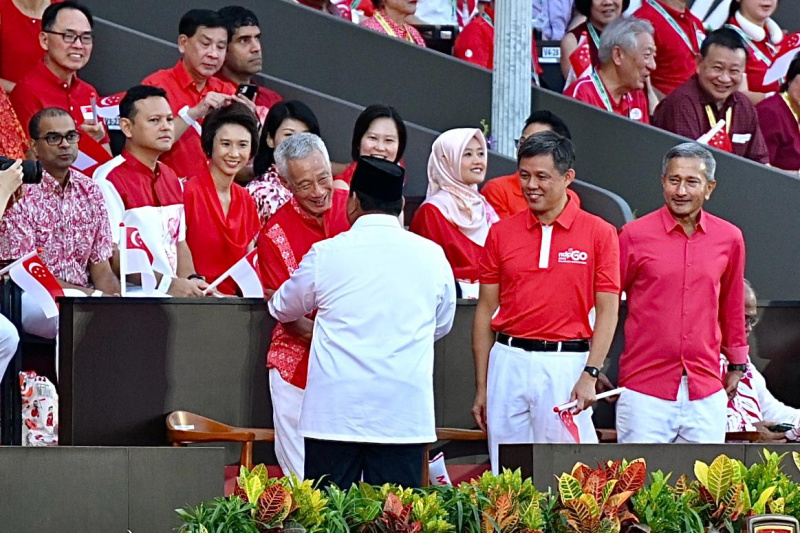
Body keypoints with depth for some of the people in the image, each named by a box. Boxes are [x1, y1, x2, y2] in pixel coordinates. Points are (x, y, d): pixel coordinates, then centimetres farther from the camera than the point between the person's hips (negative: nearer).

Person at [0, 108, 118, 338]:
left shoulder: (89, 191, 11)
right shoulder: (20, 194, -7)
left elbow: (101, 268, 10)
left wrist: (116, 298, -13)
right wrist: (92, 295, -19)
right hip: (34, 298, -6)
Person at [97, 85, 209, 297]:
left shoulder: (172, 179, 18)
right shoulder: (109, 181, -7)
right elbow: (111, 257, -13)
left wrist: (191, 282, 1)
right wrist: (168, 284, -17)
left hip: (172, 296, 7)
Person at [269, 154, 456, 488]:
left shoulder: (326, 254, -2)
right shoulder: (432, 256, 3)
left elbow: (283, 309, 16)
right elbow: (442, 325, 19)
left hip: (334, 413, -1)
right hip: (405, 416, 2)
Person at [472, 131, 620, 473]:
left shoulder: (599, 234, 1)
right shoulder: (501, 233, 9)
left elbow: (607, 311, -1)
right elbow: (486, 311, 10)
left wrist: (590, 375, -11)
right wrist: (481, 387, 8)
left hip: (566, 364, -3)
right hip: (508, 363, 3)